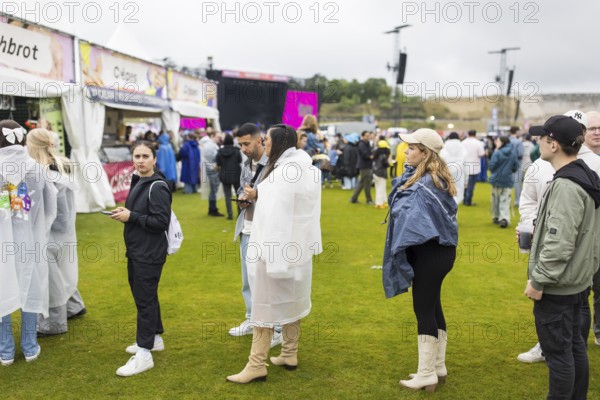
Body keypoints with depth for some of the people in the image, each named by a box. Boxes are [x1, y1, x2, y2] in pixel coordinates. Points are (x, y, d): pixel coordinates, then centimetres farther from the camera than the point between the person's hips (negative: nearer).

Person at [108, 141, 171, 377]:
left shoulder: (157, 187, -16)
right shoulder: (137, 181, 11)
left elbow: (162, 221, -21)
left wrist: (131, 217, -20)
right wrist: (124, 213, 0)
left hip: (150, 253, -9)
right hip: (135, 250, 9)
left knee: (145, 299, -5)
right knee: (143, 295, 19)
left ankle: (144, 354, 1)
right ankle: (154, 338, 34)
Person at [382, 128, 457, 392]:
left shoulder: (424, 184, -20)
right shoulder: (436, 178, 11)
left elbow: (402, 210, -23)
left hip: (429, 254, -10)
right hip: (438, 250, 10)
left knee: (423, 309, -1)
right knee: (432, 307, 16)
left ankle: (426, 375, 10)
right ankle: (438, 367, 28)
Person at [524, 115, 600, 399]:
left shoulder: (566, 186, -24)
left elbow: (560, 243, -27)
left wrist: (538, 280, -20)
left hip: (557, 286, -10)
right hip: (577, 280, 10)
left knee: (557, 352, 2)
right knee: (574, 345, 20)